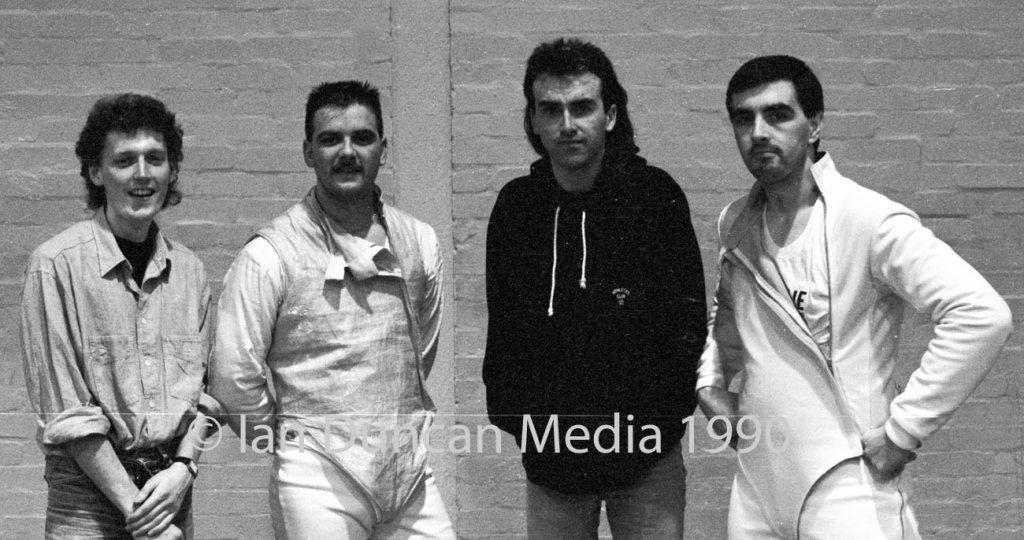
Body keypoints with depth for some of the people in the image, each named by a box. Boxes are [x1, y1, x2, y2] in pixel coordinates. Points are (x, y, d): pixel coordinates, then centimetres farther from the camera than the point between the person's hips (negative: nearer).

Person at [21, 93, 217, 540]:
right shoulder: (56, 264, -9)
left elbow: (201, 390, 9)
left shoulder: (189, 271, 6)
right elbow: (65, 410, -11)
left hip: (171, 490, 4)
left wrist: (183, 467, -9)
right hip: (89, 494, -4)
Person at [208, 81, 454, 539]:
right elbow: (232, 381, -8)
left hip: (412, 478, 4)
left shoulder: (419, 242, 6)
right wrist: (290, 440, 3)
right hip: (320, 484, -4)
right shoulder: (269, 255, -8)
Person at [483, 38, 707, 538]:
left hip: (647, 457, -2)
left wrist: (661, 417, -9)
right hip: (550, 455, 2)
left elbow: (688, 323, -3)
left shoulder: (656, 197, -4)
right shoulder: (517, 206, 3)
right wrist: (514, 416, 1)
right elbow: (502, 332, 10)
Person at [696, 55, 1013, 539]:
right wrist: (712, 381, 10)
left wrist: (902, 430, -19)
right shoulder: (735, 224, 6)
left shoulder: (870, 221, -14)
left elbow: (982, 315, -23)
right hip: (755, 492, 6)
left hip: (845, 493, -6)